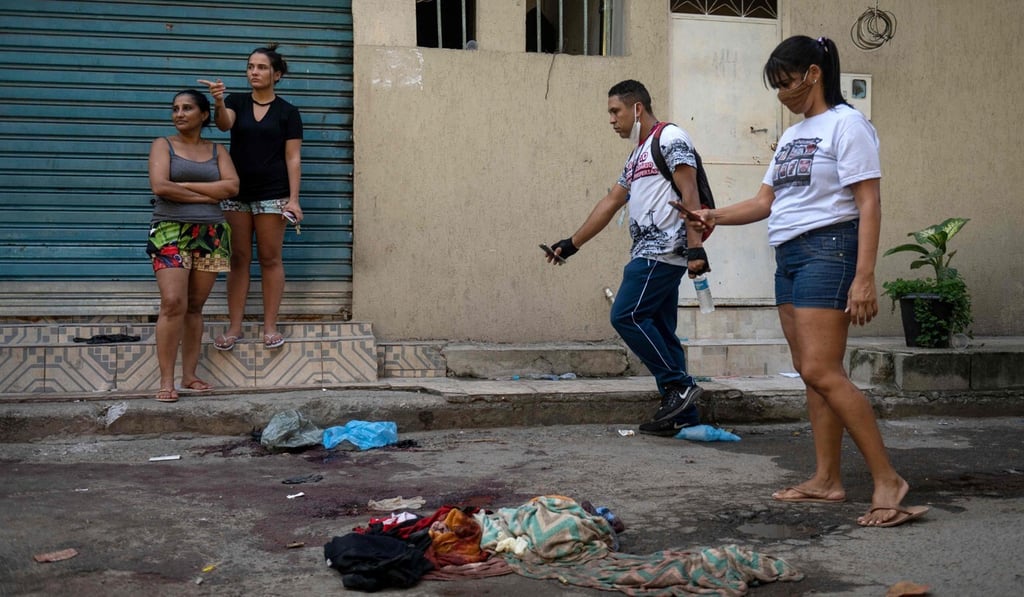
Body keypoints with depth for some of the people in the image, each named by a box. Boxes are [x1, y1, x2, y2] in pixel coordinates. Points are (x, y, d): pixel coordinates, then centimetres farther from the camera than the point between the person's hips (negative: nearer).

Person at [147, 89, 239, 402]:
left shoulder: (217, 150, 14)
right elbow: (160, 186, -10)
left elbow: (231, 186, -3)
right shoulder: (163, 145, 6)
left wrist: (185, 185, -8)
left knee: (195, 307, 4)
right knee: (173, 304, -15)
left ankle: (190, 375, 9)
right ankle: (166, 380, -12)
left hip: (210, 235, 3)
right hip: (170, 231, -3)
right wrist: (206, 195, -6)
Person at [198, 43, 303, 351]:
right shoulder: (237, 102, 8)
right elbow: (223, 123, -14)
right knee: (238, 258, 4)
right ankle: (234, 326, 7)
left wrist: (293, 198, -10)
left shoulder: (287, 112, 2)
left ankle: (270, 326, 7)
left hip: (272, 193, -2)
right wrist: (218, 102, -36)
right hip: (236, 192, 2)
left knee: (270, 258, 1)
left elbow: (293, 158, -2)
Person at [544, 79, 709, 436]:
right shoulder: (637, 155, 23)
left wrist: (695, 246, -23)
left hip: (664, 250, -10)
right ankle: (685, 416, 9)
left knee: (626, 316, -13)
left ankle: (679, 386, -7)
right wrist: (572, 244, 25)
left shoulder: (670, 138, -5)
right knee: (659, 330, 7)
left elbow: (689, 193, -14)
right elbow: (611, 203, 26)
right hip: (651, 254, 10)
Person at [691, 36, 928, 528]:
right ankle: (826, 480, 11)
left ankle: (887, 479, -12)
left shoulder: (845, 125, -7)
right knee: (811, 373, 7)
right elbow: (765, 201, 19)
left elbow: (868, 204, -13)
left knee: (821, 372, -17)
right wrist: (716, 216, 2)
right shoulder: (791, 136, 20)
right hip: (788, 256, 9)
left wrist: (864, 277, -20)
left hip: (828, 251, -9)